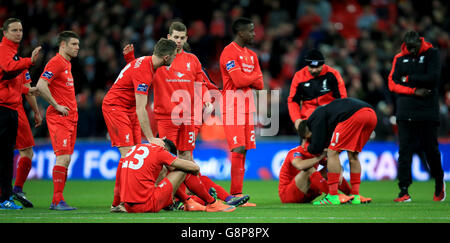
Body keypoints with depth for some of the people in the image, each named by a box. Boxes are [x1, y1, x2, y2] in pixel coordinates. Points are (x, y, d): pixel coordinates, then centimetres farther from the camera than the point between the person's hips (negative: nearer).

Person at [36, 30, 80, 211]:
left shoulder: (67, 63, 20)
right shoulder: (55, 62, -10)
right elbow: (41, 86, -21)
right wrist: (57, 106, -17)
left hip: (70, 117, 9)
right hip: (59, 117, -9)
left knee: (66, 159, 7)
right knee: (63, 157, -15)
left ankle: (56, 201, 10)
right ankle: (58, 200, -16)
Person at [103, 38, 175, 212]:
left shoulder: (148, 62, 1)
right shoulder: (143, 72, -28)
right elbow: (141, 110, -29)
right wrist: (150, 138, -30)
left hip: (129, 109, 10)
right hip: (115, 107, -10)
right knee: (127, 154, -16)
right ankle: (117, 203, -15)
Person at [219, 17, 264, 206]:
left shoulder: (251, 55, 18)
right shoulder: (229, 52, -9)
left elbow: (259, 84, 12)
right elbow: (239, 81, -17)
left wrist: (246, 79, -6)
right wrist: (254, 76, 2)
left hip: (248, 106, 8)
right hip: (233, 106, -8)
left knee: (244, 149, 4)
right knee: (238, 149, -14)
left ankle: (235, 195, 6)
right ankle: (236, 194, -13)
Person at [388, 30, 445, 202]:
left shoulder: (432, 54, 2)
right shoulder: (399, 58, 11)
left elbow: (433, 78, -11)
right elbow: (392, 83, 4)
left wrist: (409, 79, -4)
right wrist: (414, 91, -9)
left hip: (427, 112, -2)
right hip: (405, 113, 2)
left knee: (431, 150, 4)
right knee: (404, 151, -5)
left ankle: (439, 183, 28)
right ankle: (404, 191, -5)